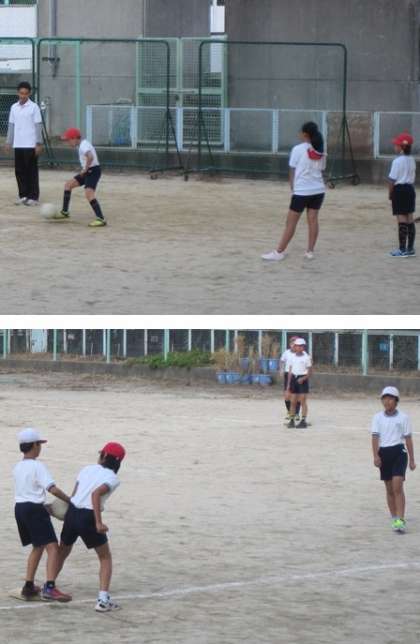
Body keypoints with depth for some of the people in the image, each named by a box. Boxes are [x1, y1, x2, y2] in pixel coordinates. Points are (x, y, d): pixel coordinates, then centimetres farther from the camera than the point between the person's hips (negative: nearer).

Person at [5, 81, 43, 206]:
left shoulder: (34, 107, -4)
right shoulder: (14, 107, 9)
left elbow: (38, 126, -6)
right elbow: (11, 125, 14)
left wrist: (39, 144, -10)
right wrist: (8, 142, 9)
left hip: (31, 144, -5)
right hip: (18, 144, 5)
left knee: (31, 171, -2)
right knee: (19, 171, 5)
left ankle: (33, 197, 2)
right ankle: (23, 195, 13)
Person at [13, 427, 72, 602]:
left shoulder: (18, 467, 12)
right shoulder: (37, 466, -12)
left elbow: (25, 488, 12)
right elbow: (53, 489, -20)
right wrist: (70, 500, -9)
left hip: (19, 508, 8)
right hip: (34, 509, -8)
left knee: (38, 547, 23)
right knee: (52, 547, -12)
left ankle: (29, 586, 22)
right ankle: (49, 588, -26)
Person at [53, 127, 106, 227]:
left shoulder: (83, 145, -18)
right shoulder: (83, 144, 13)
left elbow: (90, 157, -36)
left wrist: (85, 169, -23)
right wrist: (85, 169, 14)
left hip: (93, 171, -11)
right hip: (88, 171, 11)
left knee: (88, 193, -25)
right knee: (68, 185, 16)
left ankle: (101, 219, -29)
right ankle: (65, 212, 25)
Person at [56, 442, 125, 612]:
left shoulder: (88, 469, 10)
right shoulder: (112, 478, -5)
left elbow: (74, 494, 6)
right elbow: (96, 494, -22)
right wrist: (98, 523, -25)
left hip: (72, 513, 5)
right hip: (88, 517, -5)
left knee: (62, 552, 27)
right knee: (105, 558, 9)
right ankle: (103, 599, -5)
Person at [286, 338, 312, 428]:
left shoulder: (306, 357, -3)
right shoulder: (292, 357, 8)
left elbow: (310, 372, -2)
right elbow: (290, 371, 11)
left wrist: (303, 378, -19)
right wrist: (288, 384, 8)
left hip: (302, 379, -4)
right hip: (294, 378, 4)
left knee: (303, 401, -4)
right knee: (293, 401, 2)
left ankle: (303, 421, -2)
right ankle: (291, 420, 7)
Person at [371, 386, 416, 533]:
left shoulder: (403, 417, 0)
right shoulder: (378, 418, 4)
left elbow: (408, 438, 4)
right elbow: (375, 437, -2)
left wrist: (412, 460, 6)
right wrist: (376, 456, -15)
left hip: (399, 452, -3)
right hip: (383, 453, 3)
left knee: (397, 487, -15)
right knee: (389, 489, 10)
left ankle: (401, 520, -18)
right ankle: (394, 519, 21)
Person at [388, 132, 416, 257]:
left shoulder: (398, 161, -16)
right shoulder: (412, 160, 8)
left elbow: (392, 179, -16)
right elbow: (413, 177, 12)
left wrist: (390, 194, -4)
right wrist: (410, 187, 18)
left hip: (399, 189, -8)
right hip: (410, 189, 8)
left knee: (402, 219, -6)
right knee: (410, 219, 10)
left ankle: (402, 249, -5)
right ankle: (410, 249, 14)